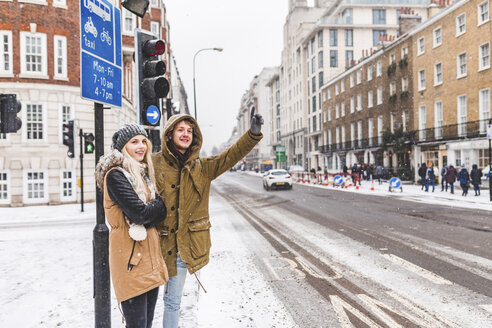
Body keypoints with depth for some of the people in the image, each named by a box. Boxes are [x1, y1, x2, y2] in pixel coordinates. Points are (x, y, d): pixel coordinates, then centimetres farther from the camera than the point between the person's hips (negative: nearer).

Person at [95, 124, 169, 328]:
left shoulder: (142, 173, 14)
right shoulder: (115, 175, -12)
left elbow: (161, 212, 7)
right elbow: (139, 212, -22)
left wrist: (143, 224, -12)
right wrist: (159, 203, -3)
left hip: (149, 255, 8)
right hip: (131, 259, -8)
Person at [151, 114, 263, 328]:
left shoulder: (202, 167, 6)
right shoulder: (154, 163, -3)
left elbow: (230, 156, -7)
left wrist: (253, 134, -21)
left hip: (183, 245, 2)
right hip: (156, 242, -2)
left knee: (172, 302, 16)